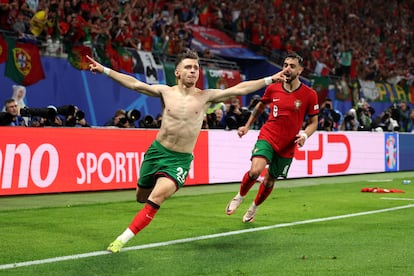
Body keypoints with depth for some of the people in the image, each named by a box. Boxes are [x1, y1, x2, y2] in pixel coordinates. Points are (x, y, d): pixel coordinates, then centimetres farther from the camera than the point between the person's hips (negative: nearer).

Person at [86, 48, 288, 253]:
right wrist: (105, 70, -8)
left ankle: (123, 239, -16)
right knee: (142, 198, 15)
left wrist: (270, 80, -8)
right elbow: (134, 84, -2)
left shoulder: (206, 96, -2)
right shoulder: (166, 92, 0)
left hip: (180, 159, -2)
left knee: (157, 196, -24)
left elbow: (239, 89, -4)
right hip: (156, 151, 2)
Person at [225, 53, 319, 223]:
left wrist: (304, 135, -17)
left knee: (270, 180, 12)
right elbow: (260, 106, 19)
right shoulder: (272, 88, -1)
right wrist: (247, 126, 18)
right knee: (255, 170, -25)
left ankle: (254, 208, 40)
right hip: (267, 137, 0)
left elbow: (314, 122, 2)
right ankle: (240, 196, 5)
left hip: (287, 146, 0)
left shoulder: (309, 94, -7)